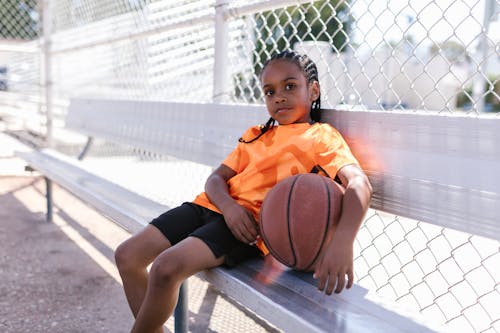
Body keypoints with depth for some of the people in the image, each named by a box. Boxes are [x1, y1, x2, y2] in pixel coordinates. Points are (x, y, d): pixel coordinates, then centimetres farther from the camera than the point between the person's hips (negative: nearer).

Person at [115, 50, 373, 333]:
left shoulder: (321, 137, 1)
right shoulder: (255, 136, 22)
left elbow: (359, 183, -16)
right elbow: (217, 178, 13)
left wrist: (342, 241, -36)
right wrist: (228, 206, -13)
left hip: (250, 223, -7)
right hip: (212, 206, 7)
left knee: (167, 267, -27)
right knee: (127, 256, -1)